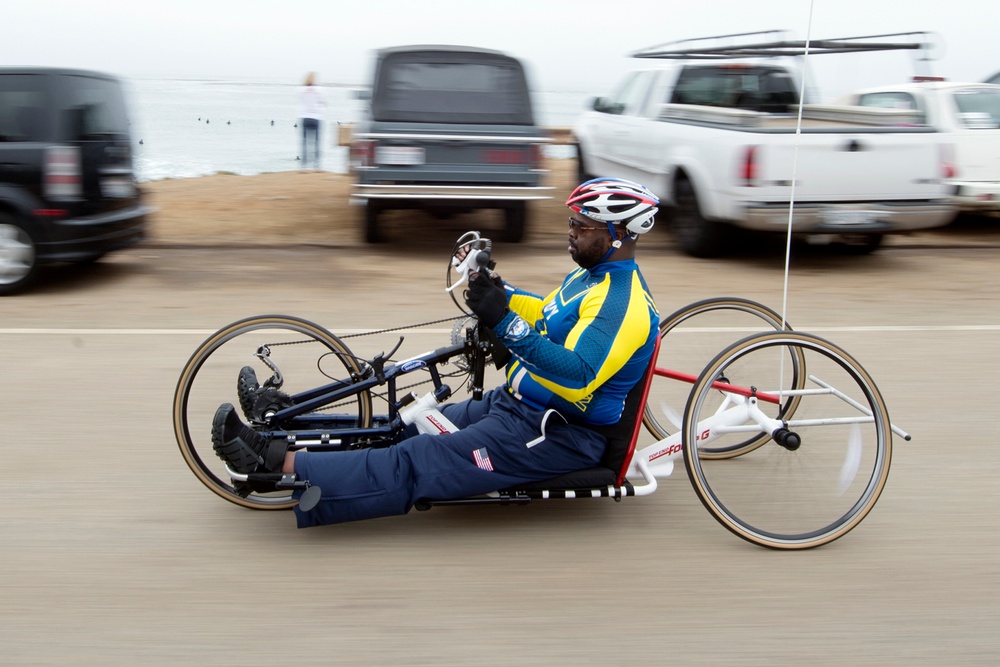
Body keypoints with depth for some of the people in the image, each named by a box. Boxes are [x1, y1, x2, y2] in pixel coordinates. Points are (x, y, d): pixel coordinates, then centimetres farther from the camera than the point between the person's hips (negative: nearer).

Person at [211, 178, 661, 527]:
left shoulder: (622, 301, -21)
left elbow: (576, 379, -32)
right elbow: (548, 314, 27)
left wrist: (503, 321, -36)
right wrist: (500, 293, 7)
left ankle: (280, 462, -21)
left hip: (554, 436, -10)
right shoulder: (592, 274, 12)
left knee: (417, 463, -17)